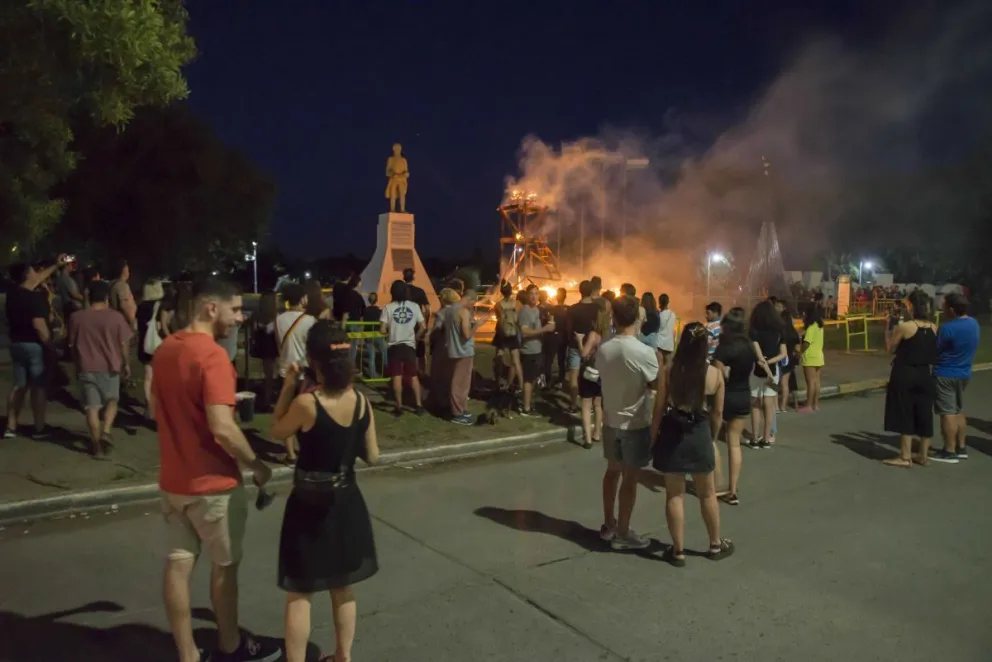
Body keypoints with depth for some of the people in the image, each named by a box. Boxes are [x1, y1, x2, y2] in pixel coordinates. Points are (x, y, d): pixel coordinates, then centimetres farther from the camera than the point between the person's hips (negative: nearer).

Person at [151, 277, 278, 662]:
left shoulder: (164, 350, 5)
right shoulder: (212, 355, -22)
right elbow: (222, 429, -29)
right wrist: (256, 465, -15)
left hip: (173, 479, 7)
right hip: (213, 483, -7)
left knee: (178, 564, 10)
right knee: (225, 565, 12)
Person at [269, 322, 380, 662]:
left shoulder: (306, 403, -22)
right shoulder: (361, 402, -8)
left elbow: (277, 432, -2)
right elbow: (372, 456, 1)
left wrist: (287, 387, -4)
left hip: (309, 504, -5)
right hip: (346, 502, 5)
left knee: (299, 595, 10)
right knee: (343, 590, 21)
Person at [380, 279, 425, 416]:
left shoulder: (388, 307, -8)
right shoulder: (414, 306, -4)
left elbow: (382, 330, -11)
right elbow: (422, 327, 0)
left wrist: (389, 333, 10)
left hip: (394, 346, -1)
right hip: (409, 345, 2)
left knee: (397, 377, 4)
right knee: (413, 376, 12)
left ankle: (399, 406, 7)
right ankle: (419, 405, 13)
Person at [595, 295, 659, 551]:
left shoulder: (603, 349, -3)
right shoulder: (644, 352, -21)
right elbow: (658, 385, -11)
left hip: (611, 421, 6)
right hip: (635, 424, -6)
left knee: (612, 471, 18)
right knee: (630, 478, 5)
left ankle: (609, 525, 30)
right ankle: (622, 534, 15)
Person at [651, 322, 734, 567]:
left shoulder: (668, 371, -11)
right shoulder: (715, 374, -7)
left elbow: (659, 409, -8)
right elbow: (718, 412, 2)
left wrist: (653, 437, 4)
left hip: (672, 434, -1)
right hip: (699, 434, 1)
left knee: (674, 494, 10)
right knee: (707, 494, 20)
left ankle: (678, 551, 19)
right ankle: (716, 545, 35)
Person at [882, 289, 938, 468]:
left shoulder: (905, 327, -16)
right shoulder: (934, 328, 1)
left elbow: (889, 348, -5)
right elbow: (933, 352, 12)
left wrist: (892, 331, 6)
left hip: (904, 374, -6)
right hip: (925, 375, 6)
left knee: (904, 414, 2)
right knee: (924, 414, 12)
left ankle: (905, 457, 6)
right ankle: (923, 456, 21)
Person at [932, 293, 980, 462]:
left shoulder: (947, 328, -23)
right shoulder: (973, 323, 3)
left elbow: (934, 350, -12)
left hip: (946, 375, -8)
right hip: (964, 373, 8)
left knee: (947, 413, -2)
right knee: (959, 411, 18)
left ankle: (949, 452, 2)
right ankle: (961, 448, 24)